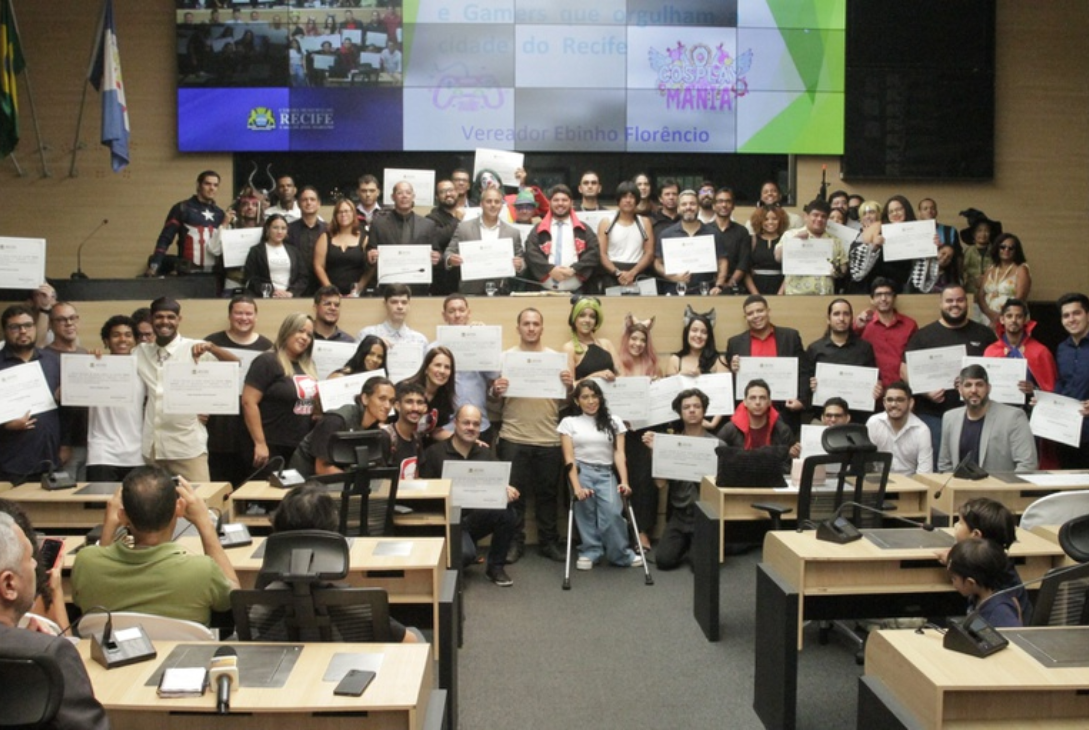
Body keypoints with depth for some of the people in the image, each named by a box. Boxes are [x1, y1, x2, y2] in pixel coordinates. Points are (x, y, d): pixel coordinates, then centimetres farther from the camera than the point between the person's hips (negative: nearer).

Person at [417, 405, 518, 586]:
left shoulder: (486, 453, 11)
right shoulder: (434, 453, -2)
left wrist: (506, 490, -19)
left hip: (478, 517, 4)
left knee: (507, 511, -28)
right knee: (466, 554, -34)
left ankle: (496, 566, -6)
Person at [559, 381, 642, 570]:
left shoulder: (614, 422, 14)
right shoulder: (569, 422, 8)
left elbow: (619, 453, 5)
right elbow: (569, 458, -1)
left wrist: (624, 481, -12)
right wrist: (576, 486, -15)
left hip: (605, 474, 1)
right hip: (581, 472, -1)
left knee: (612, 511, -20)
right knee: (587, 511, -20)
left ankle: (620, 554, -4)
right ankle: (591, 551, -3)